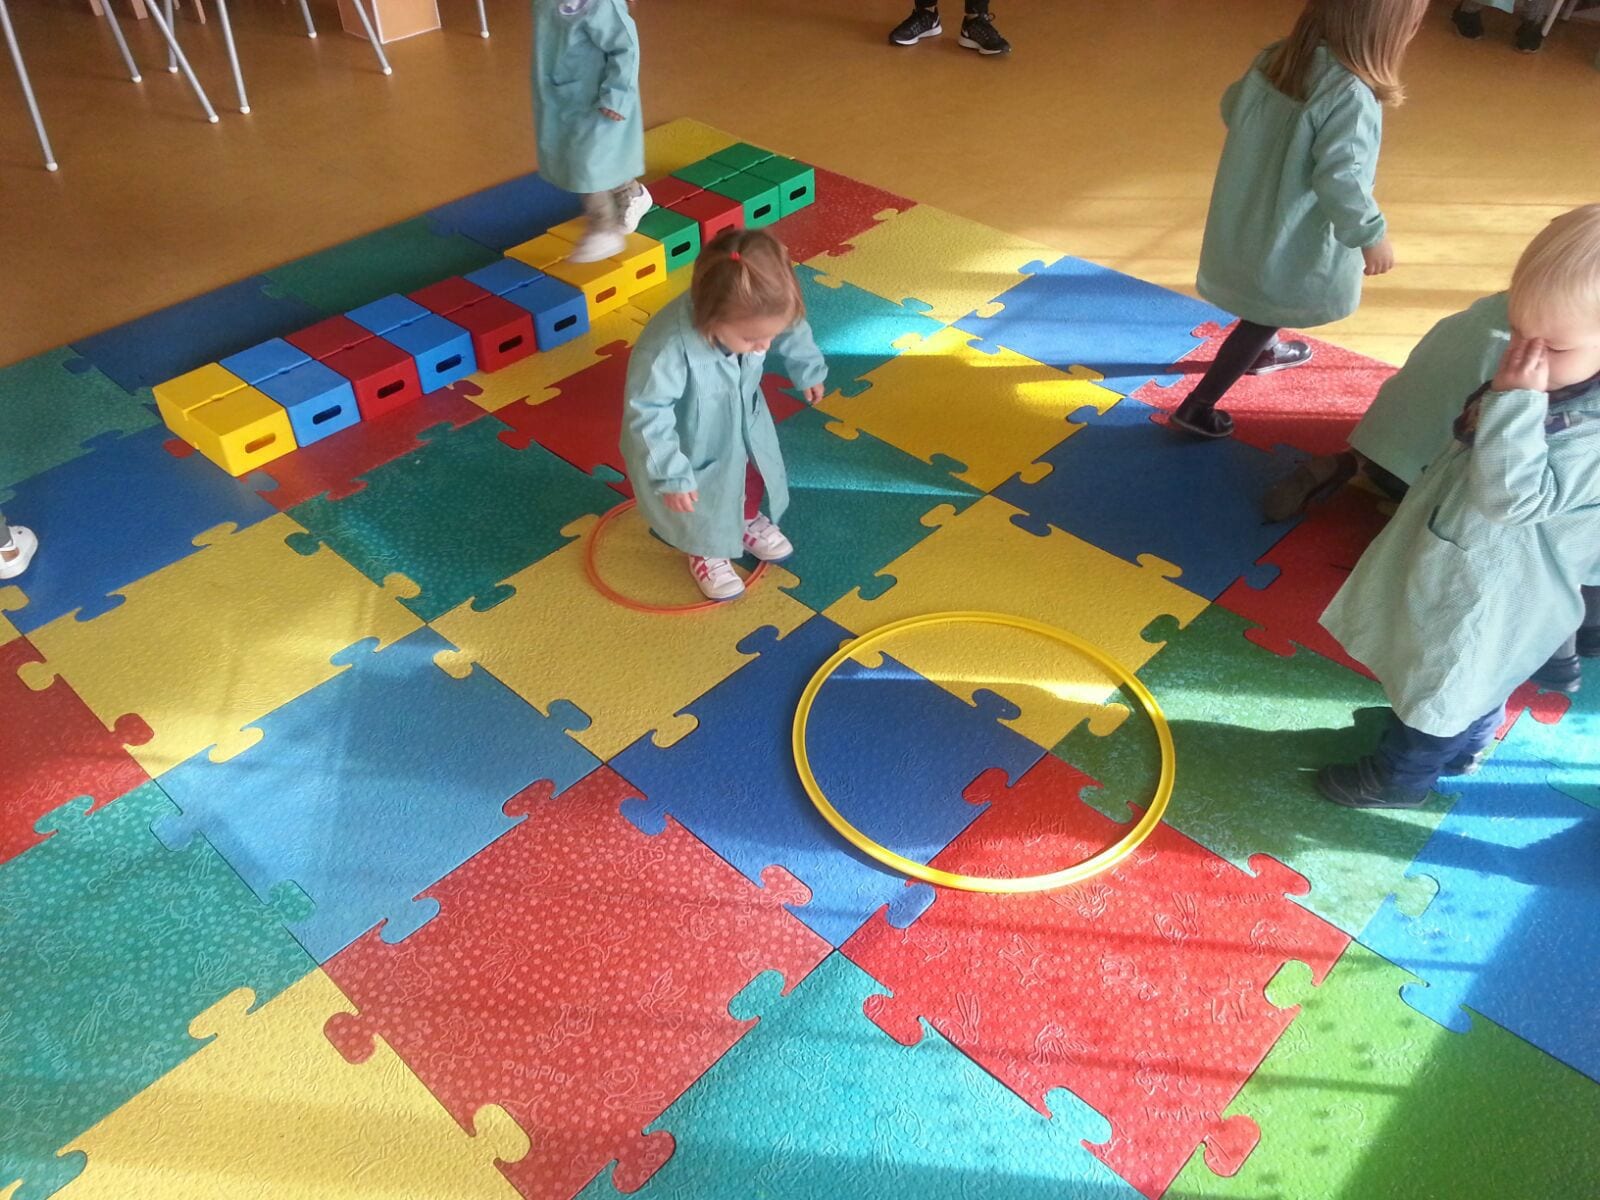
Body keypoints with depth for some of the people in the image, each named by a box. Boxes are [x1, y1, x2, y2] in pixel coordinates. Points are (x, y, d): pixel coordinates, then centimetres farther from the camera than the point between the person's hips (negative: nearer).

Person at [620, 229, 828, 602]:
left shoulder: (755, 315, -30)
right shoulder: (670, 347, -46)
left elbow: (794, 332, -5)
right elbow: (647, 413, -35)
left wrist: (809, 371, 12)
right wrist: (670, 475, -31)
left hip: (743, 424, 5)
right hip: (688, 442, -5)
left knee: (752, 472, 30)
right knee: (698, 504, 20)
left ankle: (748, 520, 62)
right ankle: (706, 554, 52)